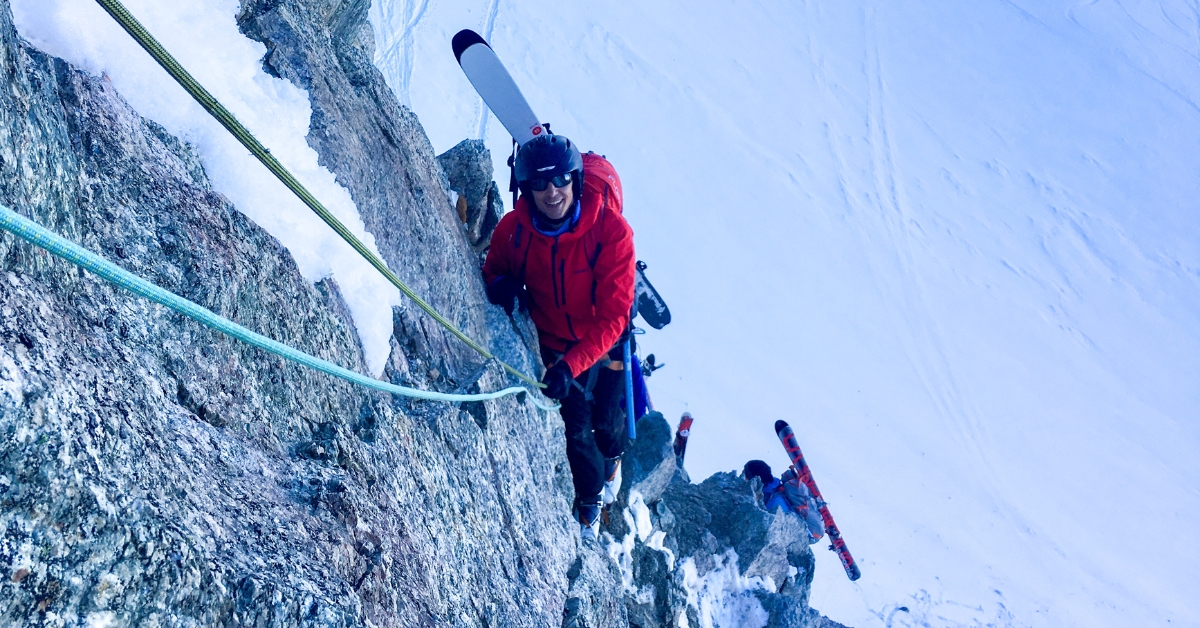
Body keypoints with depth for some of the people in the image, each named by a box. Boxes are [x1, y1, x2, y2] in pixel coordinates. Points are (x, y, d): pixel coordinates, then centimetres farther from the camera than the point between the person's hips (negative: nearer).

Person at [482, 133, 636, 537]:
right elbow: (493, 272, -1)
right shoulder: (512, 228, -22)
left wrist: (572, 366, -44)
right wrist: (501, 286, -27)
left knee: (607, 423, 12)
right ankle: (591, 500, 37)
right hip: (554, 342, 2)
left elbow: (613, 316, -32)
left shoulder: (611, 230, -31)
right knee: (575, 429, 5)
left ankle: (612, 459, 53)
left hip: (604, 340, -1)